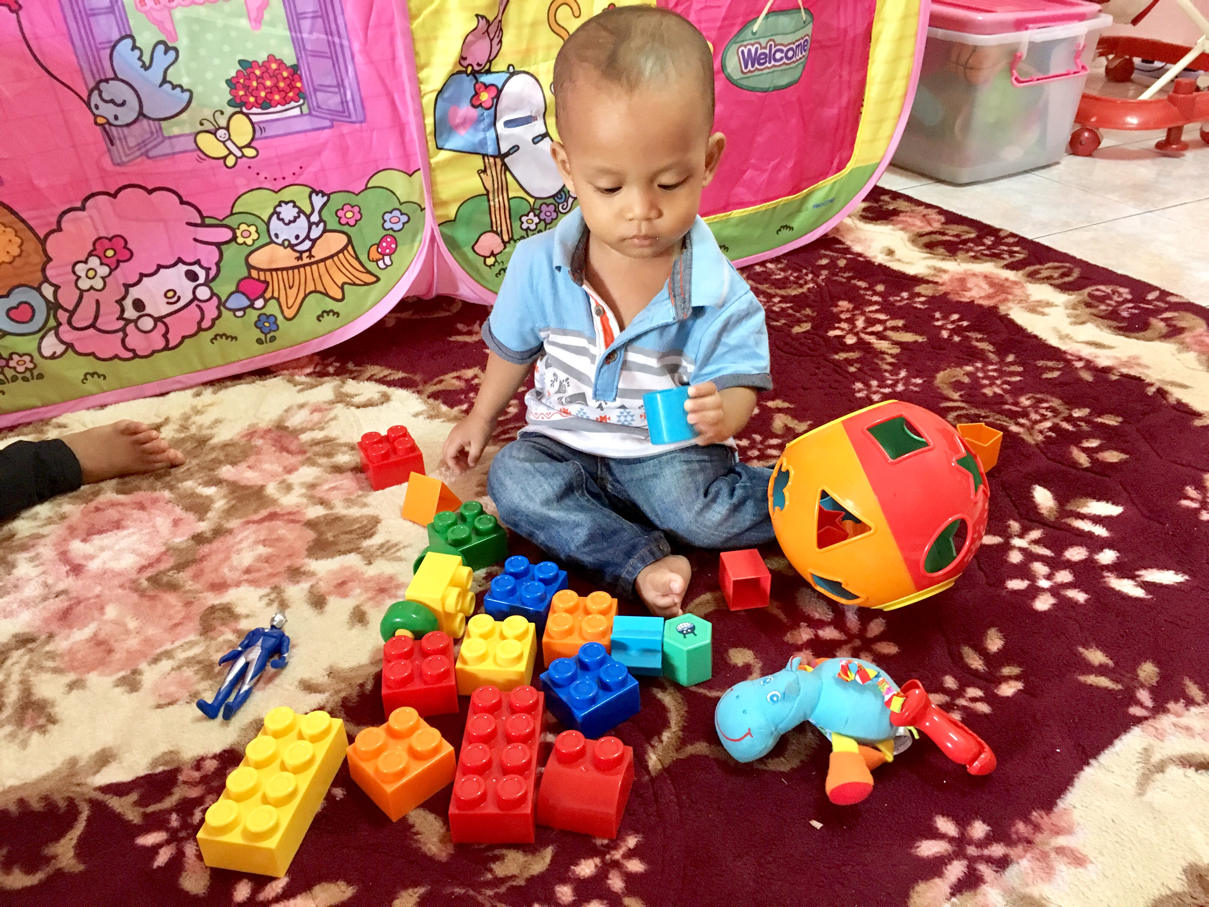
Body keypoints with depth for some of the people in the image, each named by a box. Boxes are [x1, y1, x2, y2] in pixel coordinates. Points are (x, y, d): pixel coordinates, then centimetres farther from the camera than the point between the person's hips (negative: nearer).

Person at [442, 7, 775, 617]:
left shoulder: (719, 292, -19)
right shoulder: (540, 266, -11)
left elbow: (737, 385, -13)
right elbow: (513, 348, 8)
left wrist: (720, 413, -38)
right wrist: (481, 418, 20)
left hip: (668, 454, -3)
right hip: (565, 445, 3)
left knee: (698, 508, -30)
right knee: (513, 480, -24)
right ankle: (643, 563, -27)